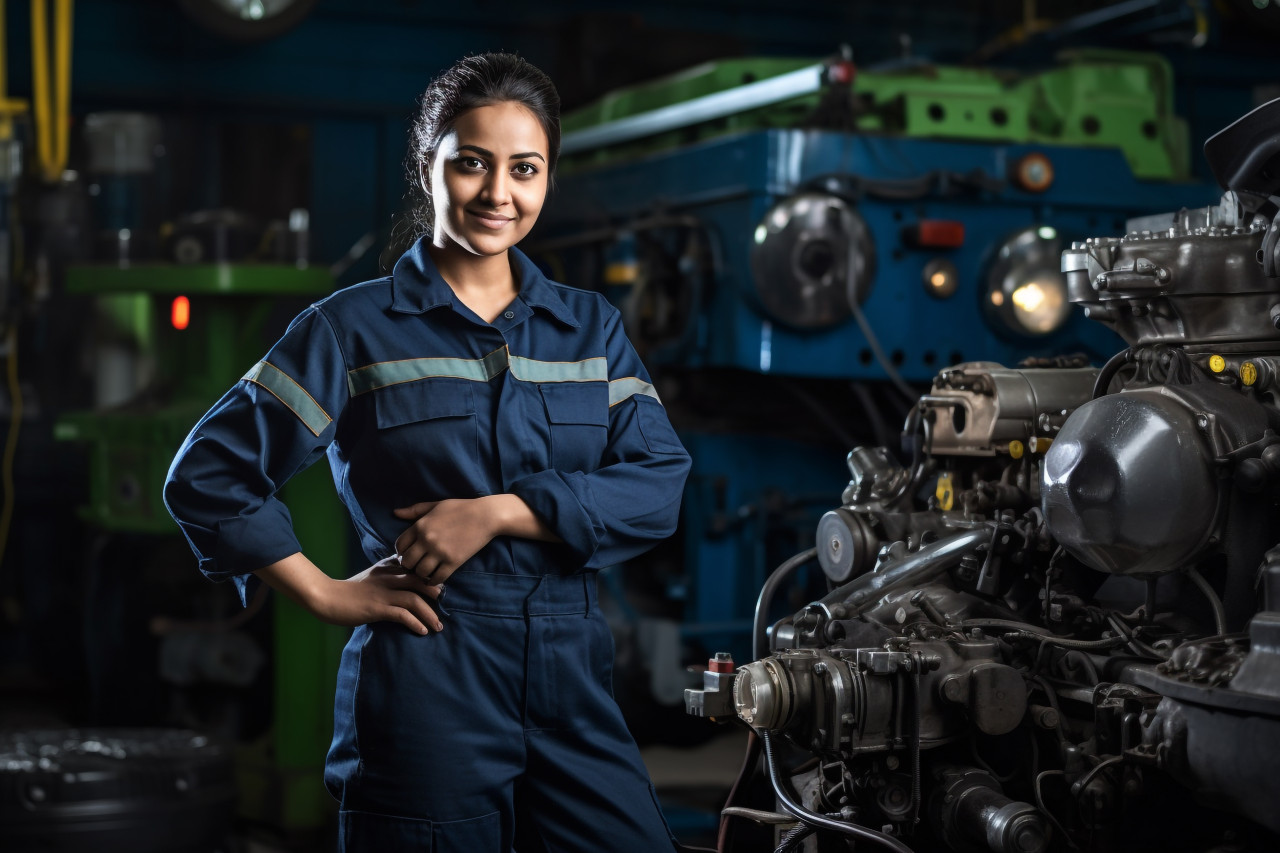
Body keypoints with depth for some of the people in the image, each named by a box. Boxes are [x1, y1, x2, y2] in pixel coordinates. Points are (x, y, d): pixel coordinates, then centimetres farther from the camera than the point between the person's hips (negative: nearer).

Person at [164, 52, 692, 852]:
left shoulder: (591, 327, 12)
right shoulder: (356, 328, 2)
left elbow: (660, 485, -1)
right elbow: (208, 474, -1)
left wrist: (500, 512, -12)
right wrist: (327, 595, -4)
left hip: (573, 682, 3)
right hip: (425, 688, -3)